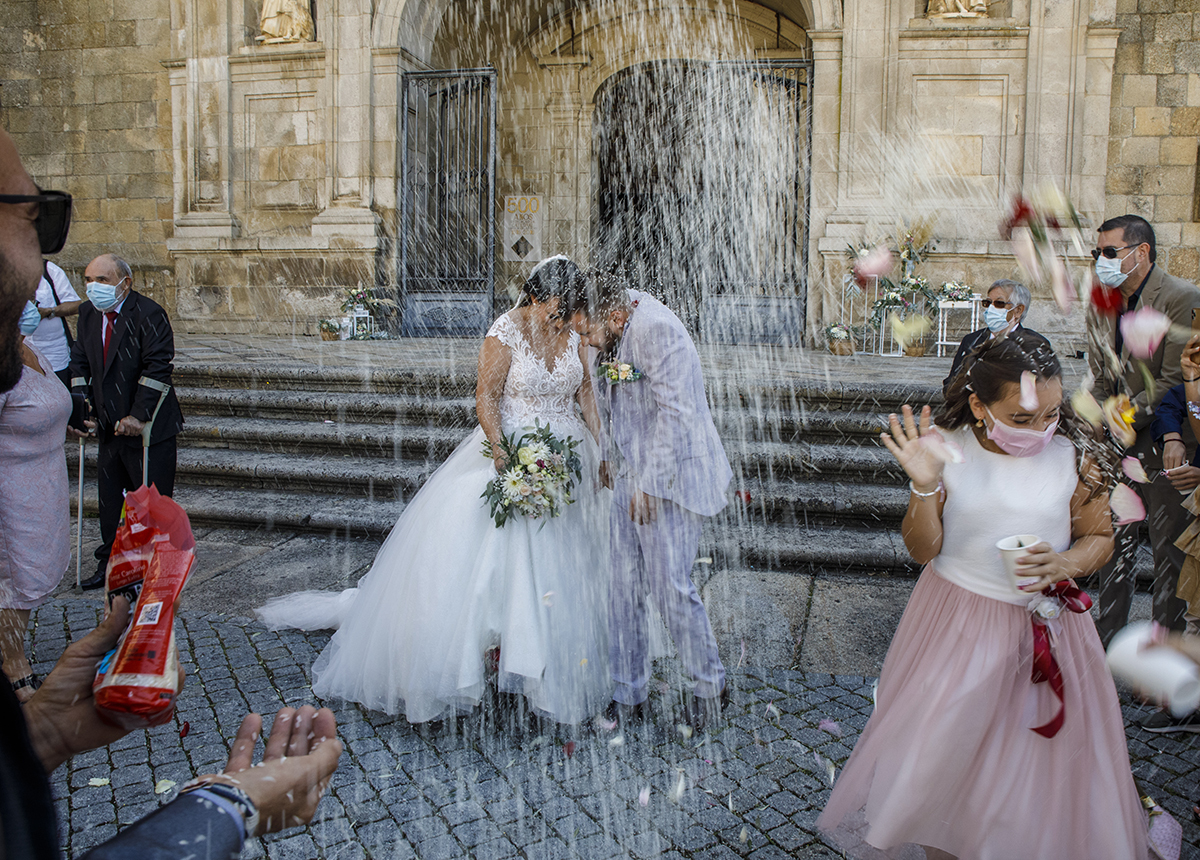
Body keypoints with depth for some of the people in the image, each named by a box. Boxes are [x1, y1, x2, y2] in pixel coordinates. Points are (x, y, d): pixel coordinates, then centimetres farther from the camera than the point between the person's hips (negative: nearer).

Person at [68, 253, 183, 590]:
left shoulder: (149, 314, -15)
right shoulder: (88, 313, 7)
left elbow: (157, 369, -20)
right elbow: (79, 362, 12)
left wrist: (138, 416, -23)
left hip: (148, 428, -7)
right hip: (109, 428, 7)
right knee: (109, 499, 15)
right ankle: (110, 563, 30)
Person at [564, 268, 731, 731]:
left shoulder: (658, 331, -19)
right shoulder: (618, 337, 9)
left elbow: (674, 413, -22)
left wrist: (650, 486, -20)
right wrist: (611, 455, 20)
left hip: (669, 477, -8)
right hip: (630, 477, 8)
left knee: (669, 588, -4)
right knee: (624, 587, 8)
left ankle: (711, 684, 19)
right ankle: (629, 696, 19)